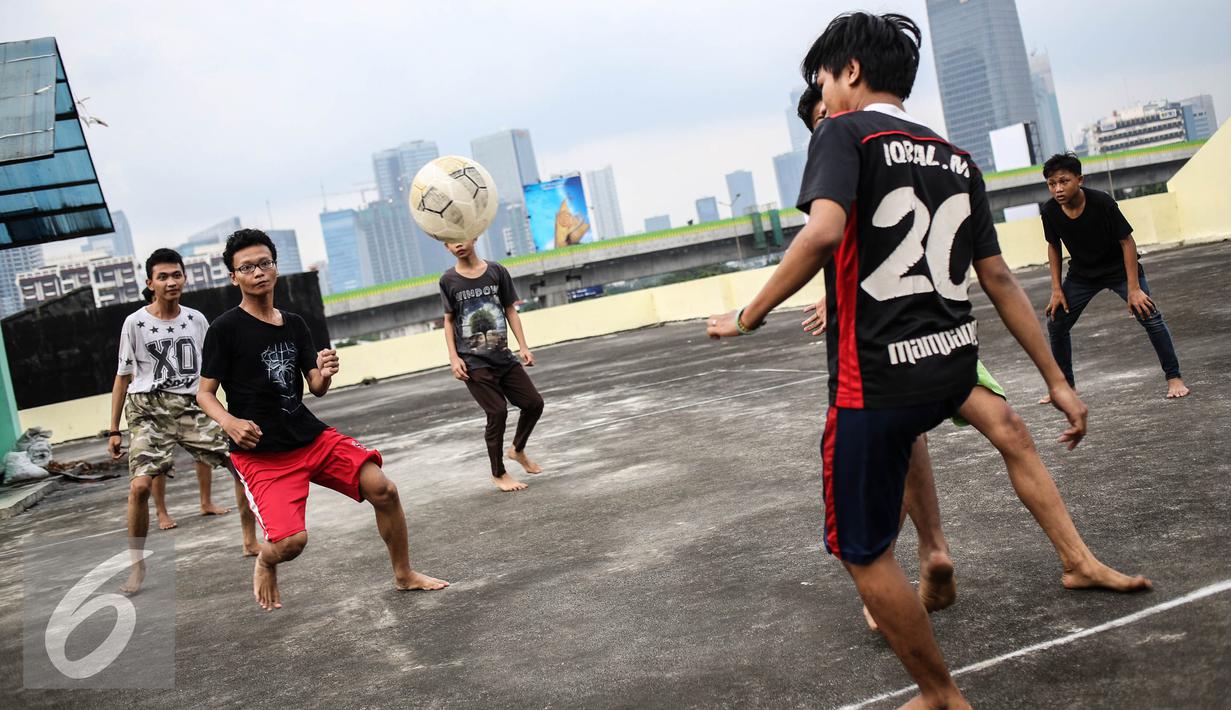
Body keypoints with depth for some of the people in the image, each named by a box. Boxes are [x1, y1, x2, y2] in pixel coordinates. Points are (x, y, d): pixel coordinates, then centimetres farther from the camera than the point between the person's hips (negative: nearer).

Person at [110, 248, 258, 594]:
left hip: (193, 409, 4)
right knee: (140, 485, -20)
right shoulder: (135, 323, -2)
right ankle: (137, 565, 0)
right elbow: (123, 377, 4)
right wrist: (114, 430, 3)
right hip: (150, 410, -3)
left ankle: (250, 542, 12)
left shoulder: (197, 320, 7)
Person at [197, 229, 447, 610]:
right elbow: (204, 393, -4)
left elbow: (316, 389, 10)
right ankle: (265, 564, 17)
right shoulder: (225, 328, -6)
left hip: (311, 435, 5)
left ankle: (404, 575, 11)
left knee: (384, 489, -9)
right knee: (291, 540, -22)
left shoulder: (294, 324, 10)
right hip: (261, 453, -5)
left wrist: (325, 373, -14)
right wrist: (229, 423, -24)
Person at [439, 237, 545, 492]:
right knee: (497, 412, -11)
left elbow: (510, 310, 6)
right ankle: (498, 473, 9)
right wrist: (453, 358, -4)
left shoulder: (497, 271, 1)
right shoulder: (448, 280, -2)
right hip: (473, 363, -3)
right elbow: (449, 320, 4)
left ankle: (517, 449, 31)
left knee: (534, 403, 2)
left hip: (503, 357, 3)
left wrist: (523, 346, 1)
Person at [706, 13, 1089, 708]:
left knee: (864, 554, 7)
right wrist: (1058, 382, 15)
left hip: (880, 381, -7)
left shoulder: (845, 132, -5)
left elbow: (824, 230, -24)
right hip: (955, 366, 8)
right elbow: (999, 277, 12)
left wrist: (747, 317, -15)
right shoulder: (958, 160, 13)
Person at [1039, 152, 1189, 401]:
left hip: (1119, 268, -4)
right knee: (1055, 324, 0)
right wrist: (1057, 290, -3)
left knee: (1150, 317, -17)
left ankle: (1174, 378, -2)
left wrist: (1134, 289, -23)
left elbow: (1127, 242, -21)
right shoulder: (1050, 211, -18)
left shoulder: (1102, 203, -29)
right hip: (1082, 274, 4)